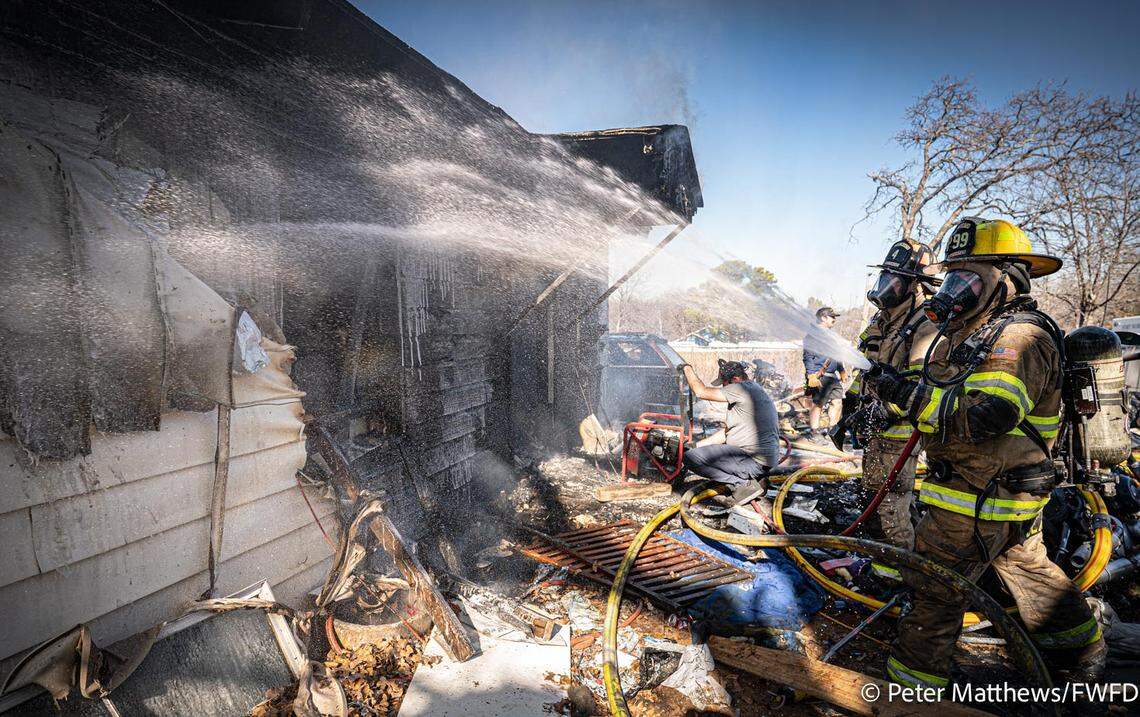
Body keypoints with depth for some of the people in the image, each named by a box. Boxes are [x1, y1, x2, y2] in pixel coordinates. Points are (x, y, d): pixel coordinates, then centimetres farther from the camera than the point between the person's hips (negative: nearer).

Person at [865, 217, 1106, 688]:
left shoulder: (1020, 336, -19)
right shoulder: (974, 331, 13)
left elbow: (986, 415, -32)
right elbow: (946, 402, 17)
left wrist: (909, 394, -31)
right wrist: (894, 387, 0)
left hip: (981, 497, -10)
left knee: (934, 587, -3)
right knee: (1028, 569, 28)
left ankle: (909, 684, 10)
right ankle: (1081, 656, 48)